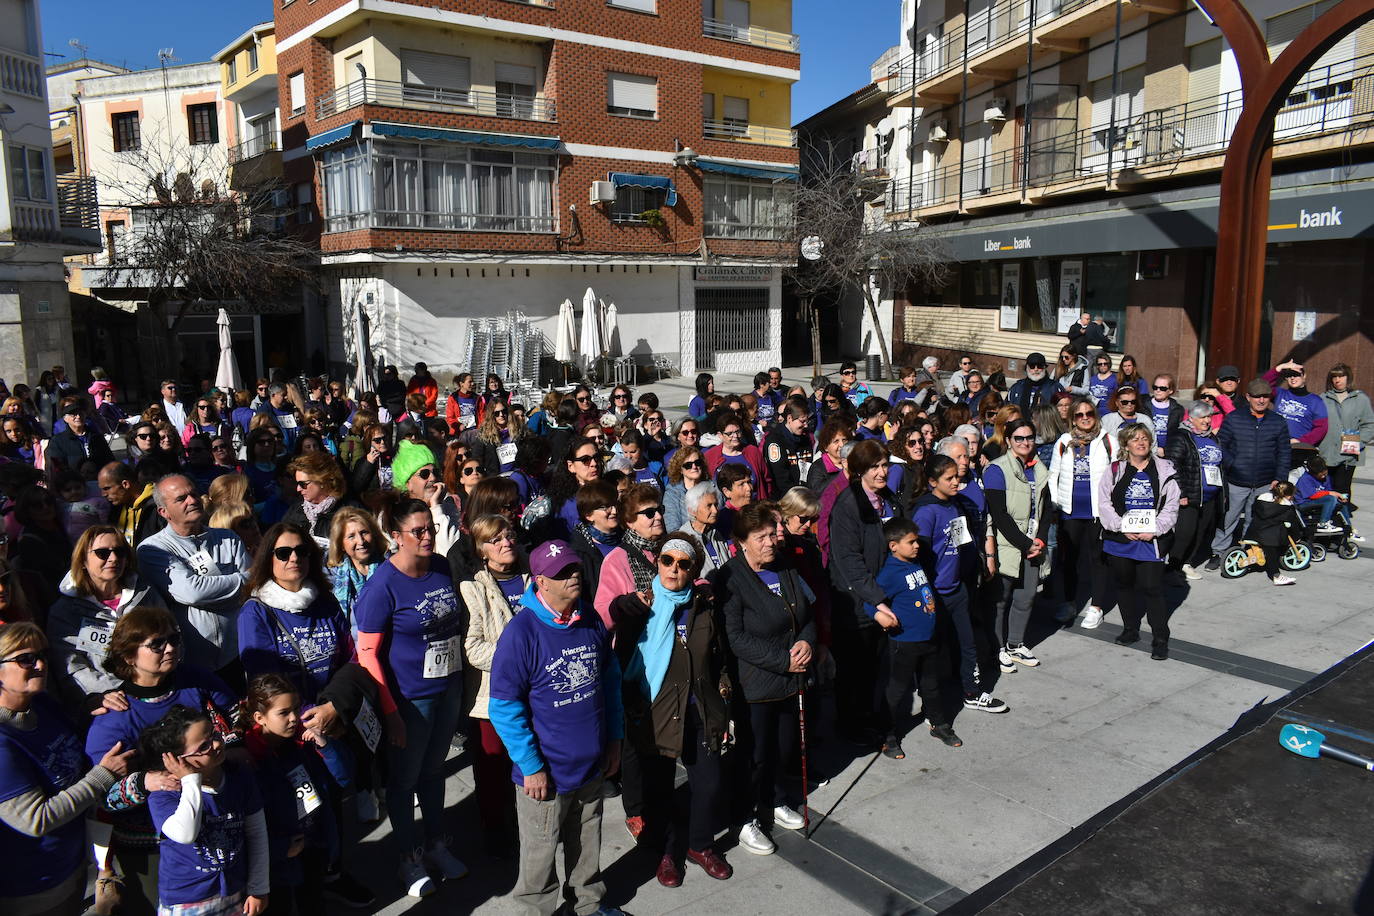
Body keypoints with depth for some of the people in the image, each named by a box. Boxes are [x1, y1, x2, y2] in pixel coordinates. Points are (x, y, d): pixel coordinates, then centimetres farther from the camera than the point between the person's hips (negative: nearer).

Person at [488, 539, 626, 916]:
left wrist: (614, 739, 10)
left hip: (592, 764, 5)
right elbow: (504, 708, -17)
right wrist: (531, 766, -15)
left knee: (587, 843, 23)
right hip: (545, 772, -5)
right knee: (541, 851, 15)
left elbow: (610, 680, 10)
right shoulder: (521, 631, -21)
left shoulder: (591, 620, -3)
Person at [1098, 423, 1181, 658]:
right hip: (1119, 539, 2)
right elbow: (1104, 502, -1)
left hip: (1151, 540, -2)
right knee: (1124, 585, 14)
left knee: (1152, 588, -5)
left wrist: (1154, 530, -11)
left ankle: (1160, 638, 6)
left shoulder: (1164, 470, 2)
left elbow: (1171, 506, 0)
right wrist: (1122, 527, -11)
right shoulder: (1115, 470, 3)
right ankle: (1130, 629, 31)